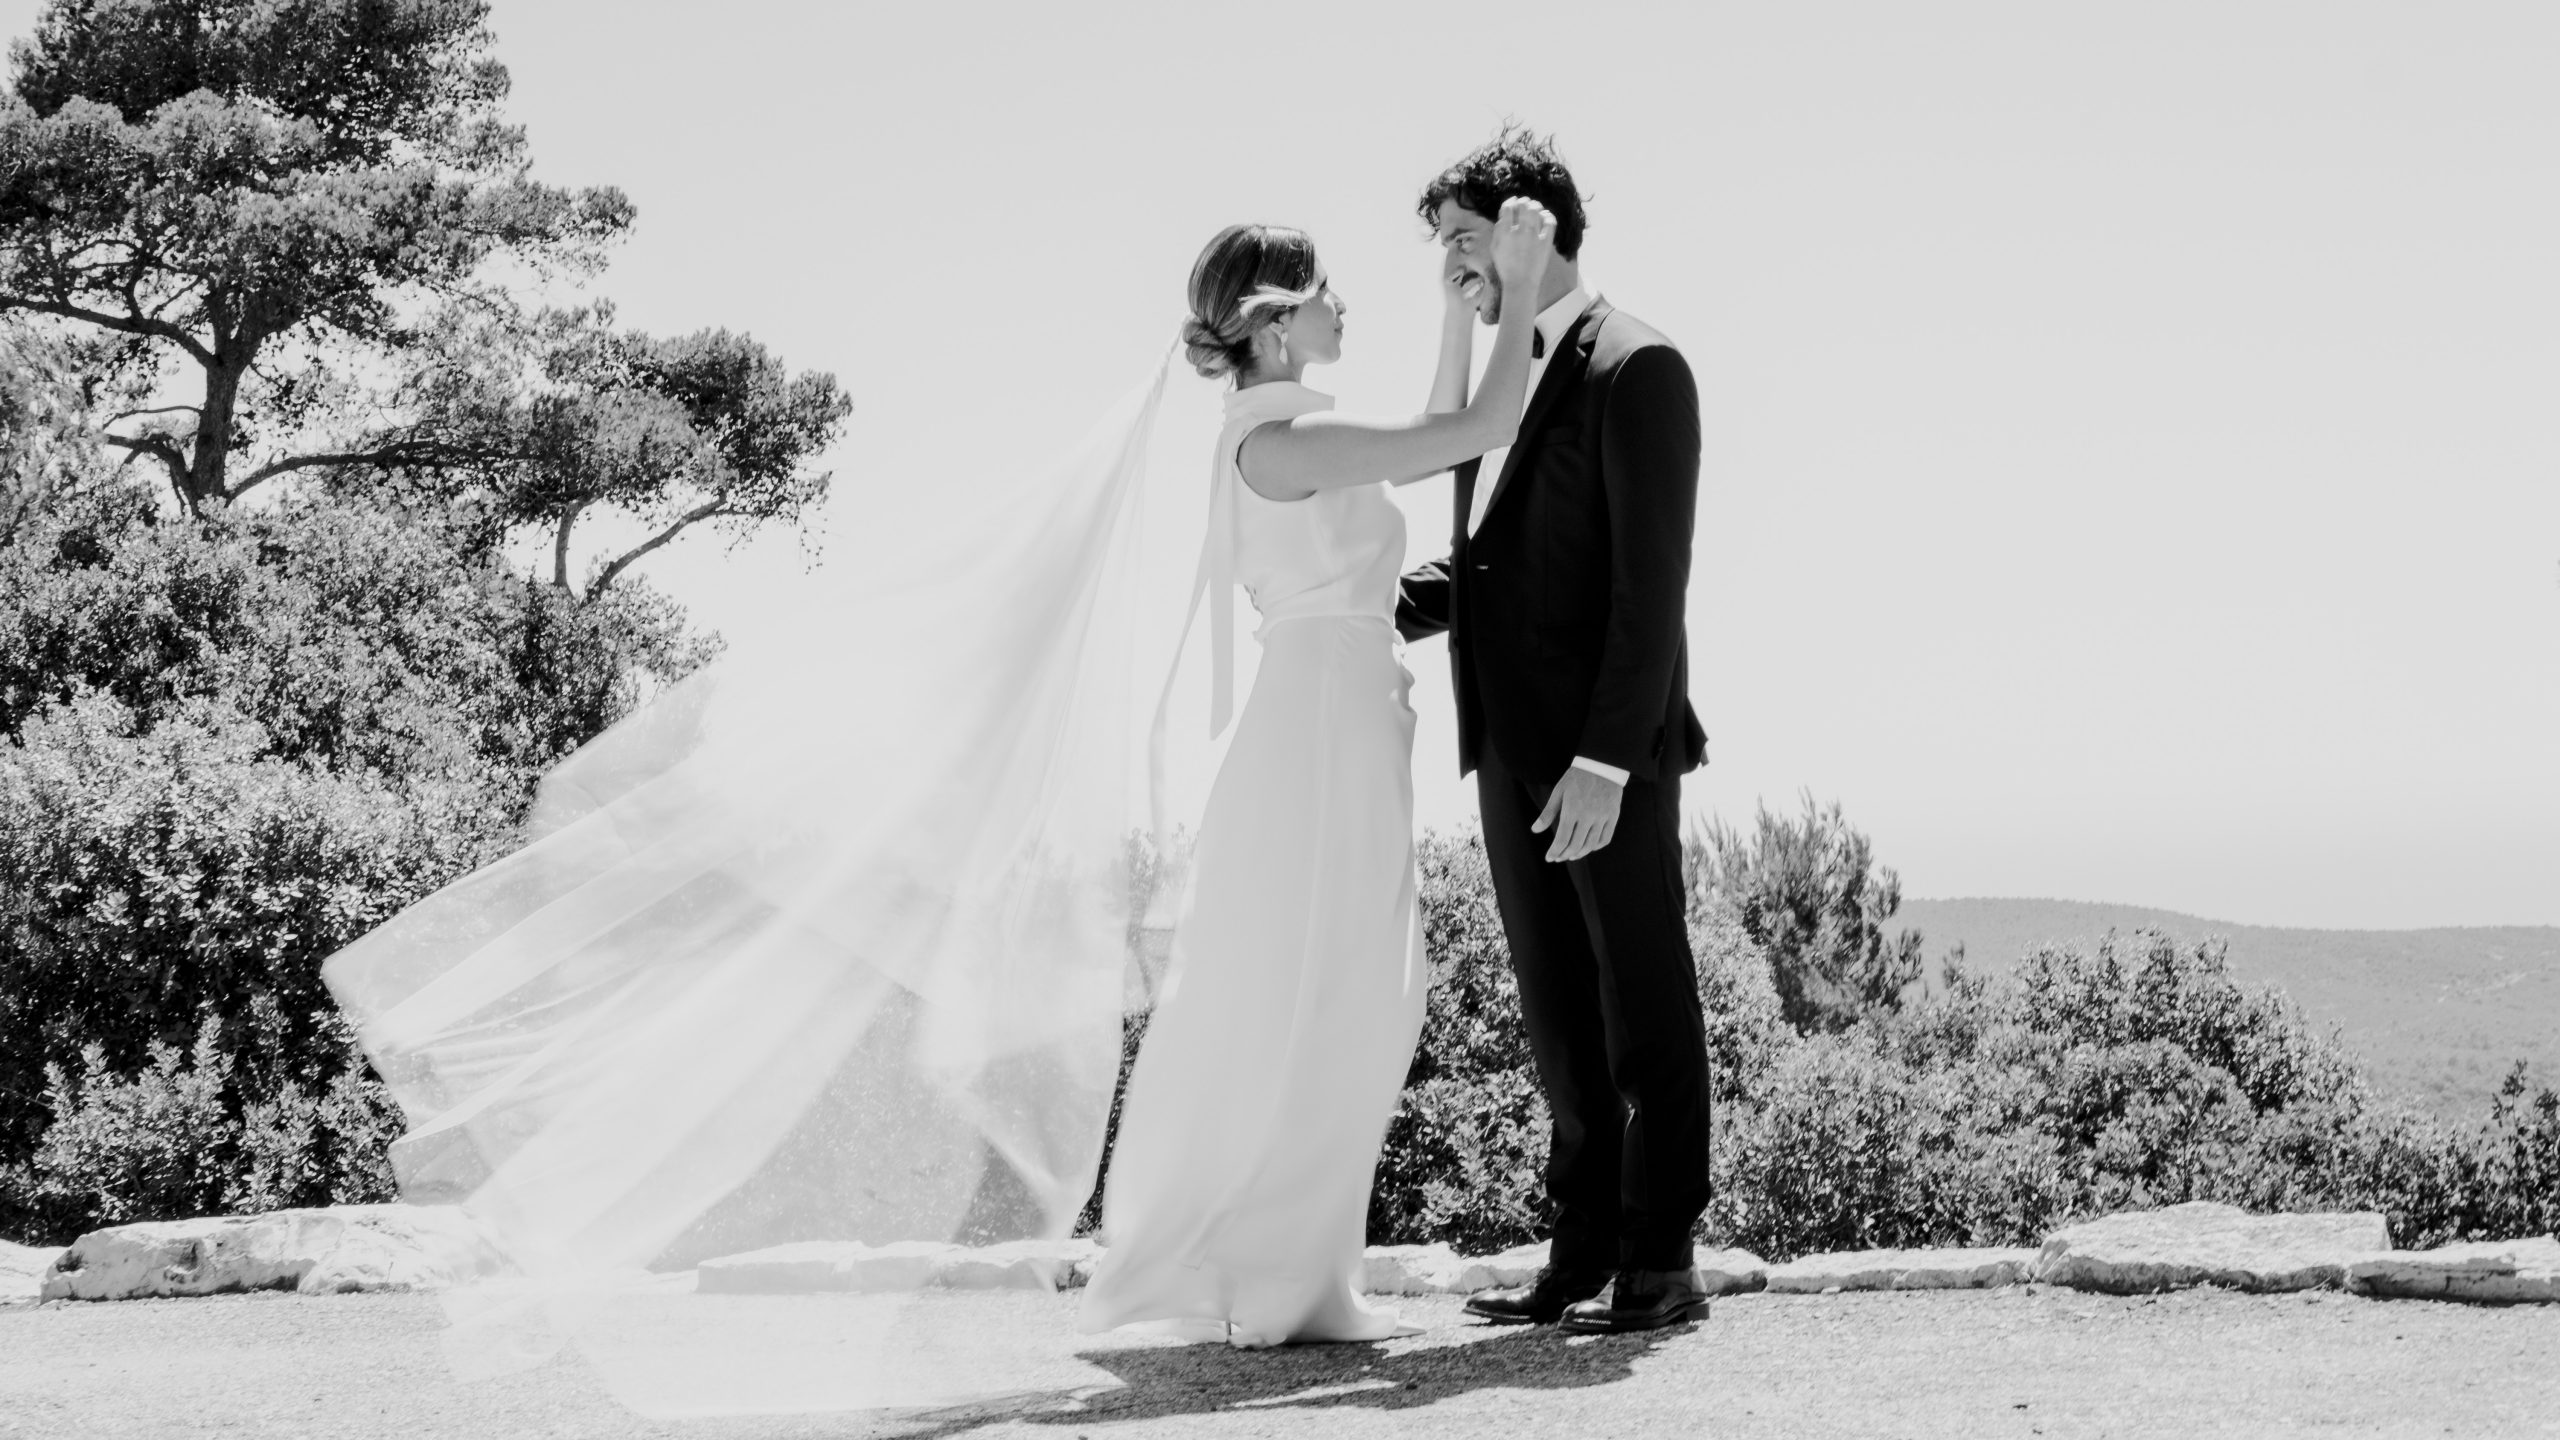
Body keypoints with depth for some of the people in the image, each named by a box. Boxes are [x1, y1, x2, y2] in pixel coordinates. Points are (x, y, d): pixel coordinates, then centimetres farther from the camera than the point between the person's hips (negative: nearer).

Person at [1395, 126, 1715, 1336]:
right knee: (1560, 1017, 11)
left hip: (1608, 750, -8)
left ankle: (1661, 1264, 7)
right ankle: (1582, 1255, 18)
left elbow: (1652, 580, -16)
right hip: (1513, 749, 8)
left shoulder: (1635, 368, -11)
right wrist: (1379, 609, 0)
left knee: (1644, 1010, 1)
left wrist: (1605, 760, -21)